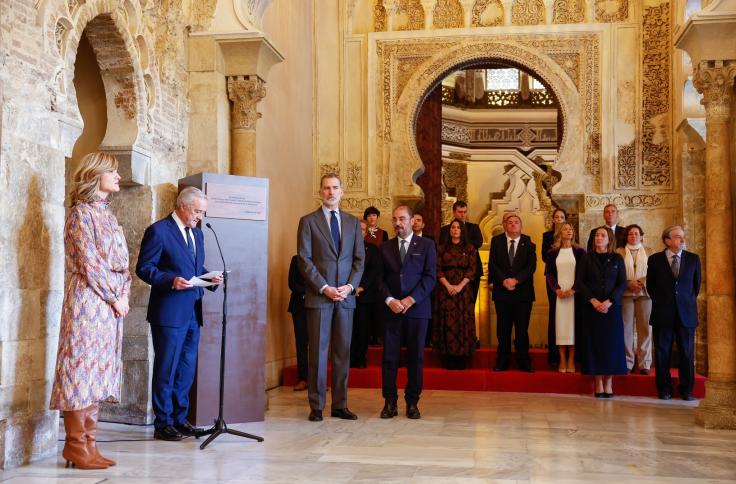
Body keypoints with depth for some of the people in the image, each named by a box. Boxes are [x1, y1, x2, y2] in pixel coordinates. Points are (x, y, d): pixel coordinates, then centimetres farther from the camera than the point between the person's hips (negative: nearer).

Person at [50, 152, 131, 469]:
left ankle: (88, 444, 13)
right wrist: (115, 298, -11)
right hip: (89, 300, -8)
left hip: (110, 304, 8)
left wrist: (125, 294, 3)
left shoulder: (106, 214, 18)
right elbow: (90, 264, -13)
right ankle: (76, 446, 1)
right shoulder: (82, 213, -7)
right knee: (83, 366, -6)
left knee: (98, 370, 8)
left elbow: (121, 263, 16)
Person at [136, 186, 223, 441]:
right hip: (169, 312, -8)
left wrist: (210, 278, 3)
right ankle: (163, 424, 10)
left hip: (192, 312, 8)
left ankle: (180, 419, 23)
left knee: (187, 370, 13)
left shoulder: (197, 234, 16)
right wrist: (171, 281, -24)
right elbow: (144, 268, -11)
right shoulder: (158, 231, -8)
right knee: (166, 370, 1)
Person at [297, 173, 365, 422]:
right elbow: (305, 260, -4)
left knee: (343, 351, 5)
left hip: (346, 296, 3)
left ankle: (340, 405, 12)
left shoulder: (352, 222, 13)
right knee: (318, 351, -1)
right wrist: (324, 288, -12)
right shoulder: (308, 221, 3)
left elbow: (360, 258, 10)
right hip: (318, 296, -3)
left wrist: (350, 286, -5)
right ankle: (316, 406, 6)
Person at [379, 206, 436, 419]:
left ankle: (412, 402, 11)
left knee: (416, 356, 2)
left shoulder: (426, 245, 5)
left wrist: (410, 299, -12)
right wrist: (389, 300, -10)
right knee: (389, 356, 0)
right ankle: (390, 402, 6)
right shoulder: (385, 248, 12)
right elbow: (380, 279, 7)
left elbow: (430, 277, -2)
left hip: (417, 308, -1)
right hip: (391, 309, 2)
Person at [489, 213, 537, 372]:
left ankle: (524, 362, 10)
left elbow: (532, 265, -4)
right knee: (503, 329, 4)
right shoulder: (496, 241, 7)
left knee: (522, 328, 2)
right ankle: (502, 362, 11)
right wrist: (504, 280, -14)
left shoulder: (528, 242, 4)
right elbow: (492, 264, 0)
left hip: (523, 291, -1)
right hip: (502, 291, 1)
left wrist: (516, 280, -15)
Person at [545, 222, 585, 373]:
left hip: (574, 292, -1)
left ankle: (571, 360, 1)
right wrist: (557, 289, -8)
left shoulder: (579, 251, 5)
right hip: (558, 293, 1)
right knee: (560, 324, -2)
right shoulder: (552, 252, 9)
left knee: (573, 324, -3)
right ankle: (562, 360, 2)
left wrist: (573, 290, -11)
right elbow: (549, 273, 6)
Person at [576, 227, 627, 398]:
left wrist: (609, 301, -12)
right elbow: (579, 282, 1)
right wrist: (593, 300, -12)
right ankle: (598, 382, 4)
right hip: (591, 307, 0)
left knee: (611, 343, -2)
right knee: (594, 343, -1)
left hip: (611, 307, 0)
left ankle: (608, 382, 5)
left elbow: (622, 284, 1)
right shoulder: (587, 258, 6)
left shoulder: (617, 259, 7)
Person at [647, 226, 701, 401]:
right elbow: (650, 286, 9)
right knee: (662, 352, 3)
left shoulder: (693, 259, 5)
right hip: (663, 314, -1)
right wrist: (660, 302, 9)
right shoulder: (655, 259, 2)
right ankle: (664, 389, 13)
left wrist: (688, 302, 12)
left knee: (687, 352, 4)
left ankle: (686, 390, 14)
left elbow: (696, 285, 13)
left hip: (686, 313, 1)